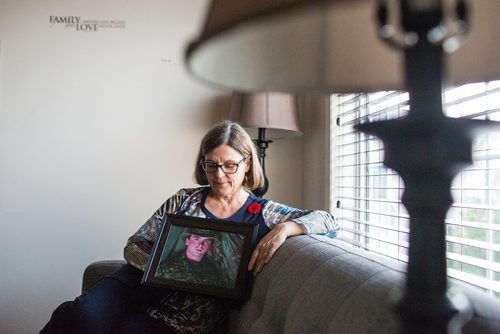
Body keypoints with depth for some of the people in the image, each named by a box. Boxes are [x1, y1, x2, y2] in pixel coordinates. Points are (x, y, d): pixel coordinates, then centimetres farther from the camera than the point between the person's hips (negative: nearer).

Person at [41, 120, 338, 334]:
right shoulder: (185, 200, 9)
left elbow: (329, 221, -1)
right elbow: (134, 246, 9)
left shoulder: (262, 213, 4)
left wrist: (285, 228, -21)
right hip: (143, 282, 2)